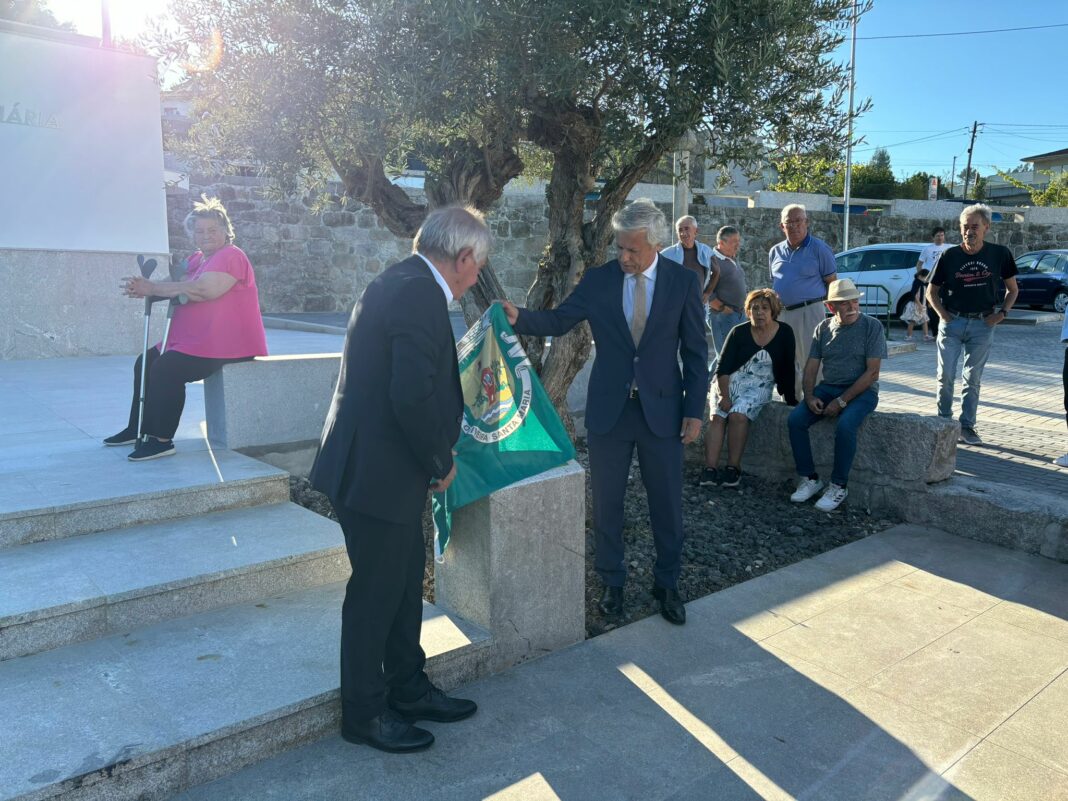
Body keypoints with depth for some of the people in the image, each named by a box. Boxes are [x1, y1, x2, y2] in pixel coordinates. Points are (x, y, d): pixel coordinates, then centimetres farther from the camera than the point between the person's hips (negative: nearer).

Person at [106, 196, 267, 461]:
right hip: (193, 340, 11)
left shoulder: (231, 256, -12)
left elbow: (203, 290, -26)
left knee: (166, 368, -26)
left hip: (227, 346, -11)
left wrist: (151, 288, -21)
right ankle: (138, 429, 27)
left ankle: (161, 440, -17)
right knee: (145, 362, 16)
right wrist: (142, 288, -14)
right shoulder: (196, 259, 18)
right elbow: (175, 285, 7)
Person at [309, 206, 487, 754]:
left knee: (405, 582, 20)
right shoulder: (419, 294, -21)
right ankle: (365, 714, 26)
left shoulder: (402, 283, 12)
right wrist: (440, 463, -13)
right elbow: (414, 395, -29)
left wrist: (435, 455, 15)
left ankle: (408, 689, 37)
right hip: (377, 472, -10)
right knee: (376, 592, 6)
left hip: (383, 463, 10)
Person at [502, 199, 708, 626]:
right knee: (606, 502, 11)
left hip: (662, 409, -1)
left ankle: (667, 583, 29)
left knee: (667, 502, 9)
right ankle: (612, 581, 30)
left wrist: (694, 411, -4)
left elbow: (695, 350, -1)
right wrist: (519, 317, -21)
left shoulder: (683, 281, -4)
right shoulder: (598, 279, -3)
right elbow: (558, 321, -1)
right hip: (608, 409, 1)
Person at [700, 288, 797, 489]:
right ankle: (709, 469, -30)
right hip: (729, 382, 1)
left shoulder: (784, 333, 1)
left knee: (738, 415, -29)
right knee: (717, 416, -25)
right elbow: (723, 368, -6)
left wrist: (791, 398, 5)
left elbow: (788, 369, 6)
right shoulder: (739, 333, -2)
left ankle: (733, 468, -22)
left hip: (759, 386, -1)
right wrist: (724, 395, -17)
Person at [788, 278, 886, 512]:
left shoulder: (872, 326, -7)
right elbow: (811, 366, 9)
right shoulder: (823, 328, 7)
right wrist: (809, 396, -10)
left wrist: (841, 401, -18)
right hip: (828, 387, 5)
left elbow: (872, 372, -13)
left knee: (845, 426, -33)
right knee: (794, 420, -18)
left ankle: (838, 486, -15)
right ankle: (809, 478, -5)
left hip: (861, 391, -4)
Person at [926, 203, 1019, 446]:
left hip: (983, 324, 1)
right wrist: (943, 314, -6)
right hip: (952, 323, 0)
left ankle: (967, 426, 15)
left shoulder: (1000, 254, -1)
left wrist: (1002, 313, -3)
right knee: (946, 376, -1)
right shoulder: (949, 256, -4)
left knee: (973, 379, 7)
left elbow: (1012, 289, 10)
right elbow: (931, 291, 6)